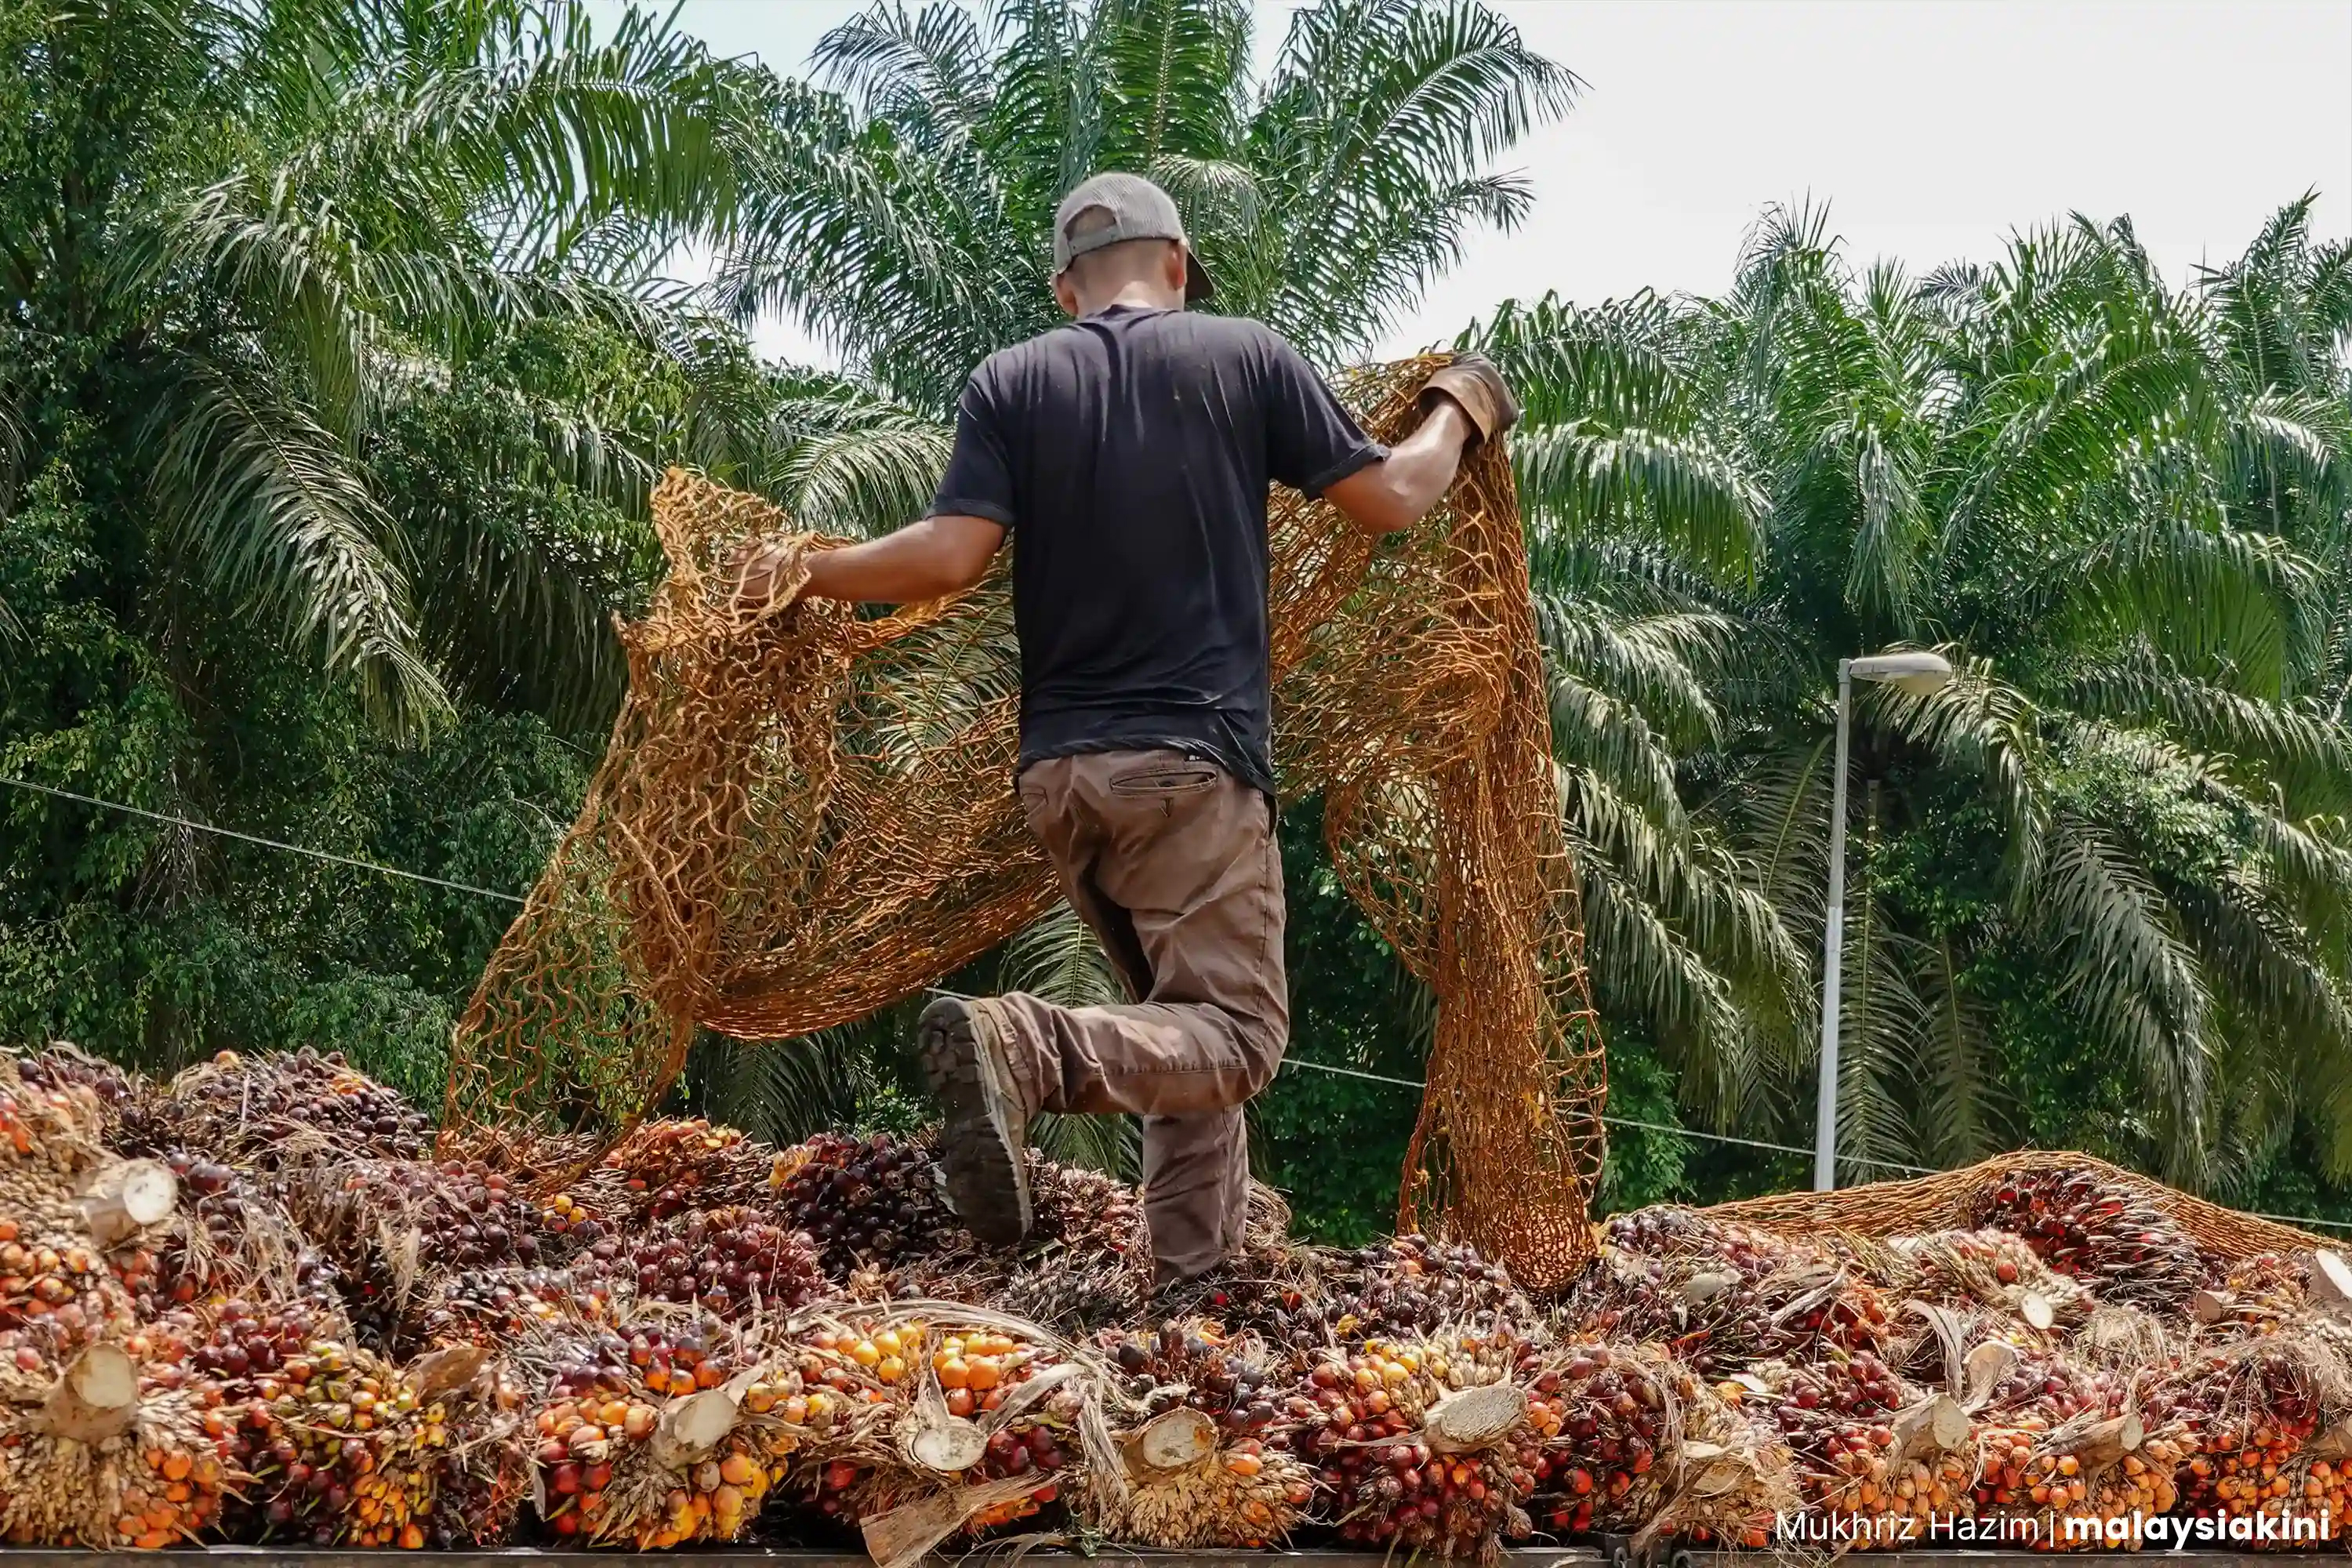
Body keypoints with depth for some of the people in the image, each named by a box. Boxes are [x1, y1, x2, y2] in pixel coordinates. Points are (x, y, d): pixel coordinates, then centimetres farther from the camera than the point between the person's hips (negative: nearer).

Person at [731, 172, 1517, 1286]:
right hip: (1194, 758, -4)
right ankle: (1026, 1047, -31)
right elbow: (1390, 501, 7)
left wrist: (804, 576, 9)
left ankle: (1194, 1276, 8)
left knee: (1190, 1025, 16)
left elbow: (951, 557, -6)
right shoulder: (1245, 357, 3)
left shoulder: (1011, 383, 7)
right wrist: (1456, 416, 27)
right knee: (1235, 1035, -7)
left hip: (1057, 767, 5)